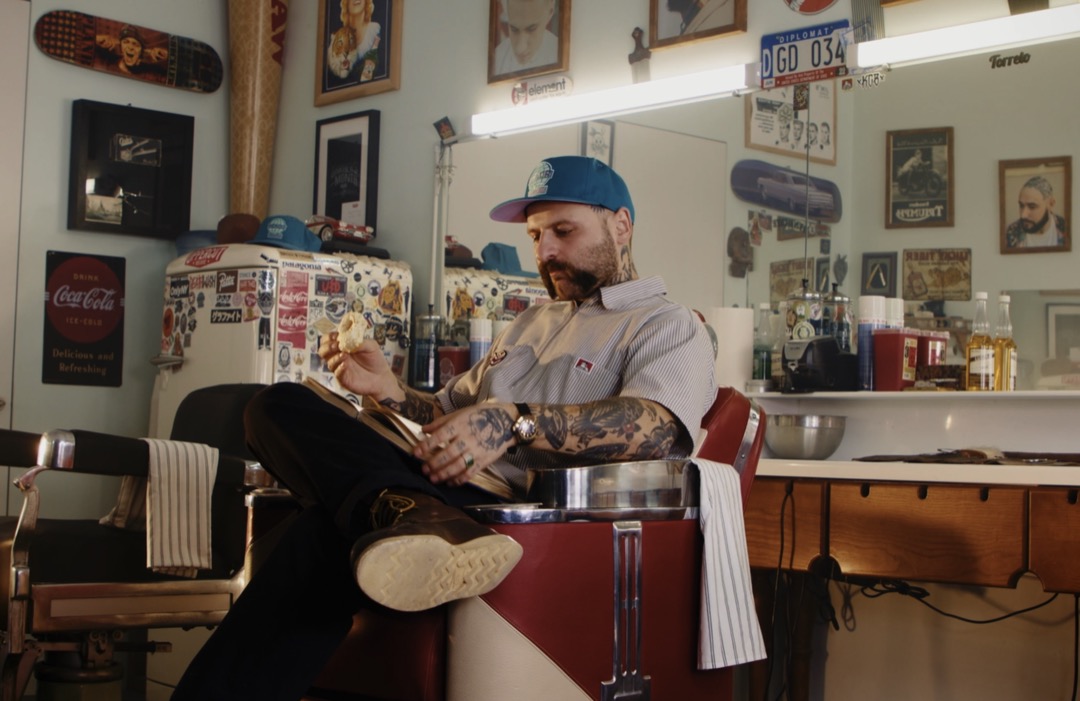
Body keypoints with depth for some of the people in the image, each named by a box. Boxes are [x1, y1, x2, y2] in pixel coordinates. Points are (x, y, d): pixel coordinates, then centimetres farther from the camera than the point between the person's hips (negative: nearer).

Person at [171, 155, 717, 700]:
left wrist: (516, 422, -27)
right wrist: (389, 391, 10)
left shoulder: (668, 326, 8)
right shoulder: (532, 322, 34)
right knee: (281, 406, -20)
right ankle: (404, 514, -44)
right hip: (450, 495, 8)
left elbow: (655, 426, -14)